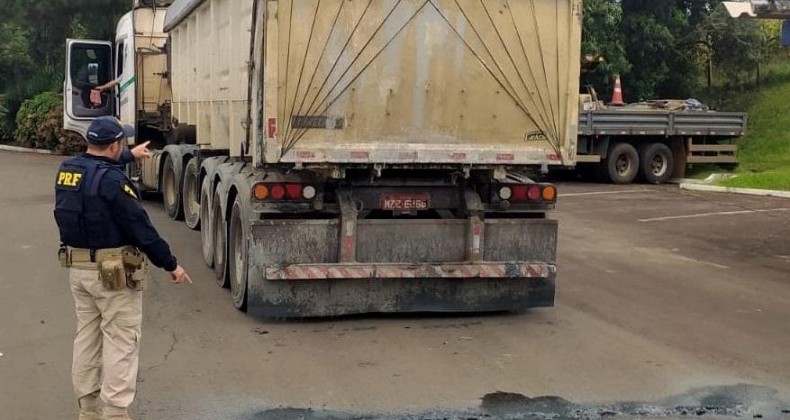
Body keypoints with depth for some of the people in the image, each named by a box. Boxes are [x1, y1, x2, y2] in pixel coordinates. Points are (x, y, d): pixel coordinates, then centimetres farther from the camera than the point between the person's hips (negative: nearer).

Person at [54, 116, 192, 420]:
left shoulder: (67, 170, 5)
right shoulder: (111, 179, -21)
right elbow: (139, 226, -19)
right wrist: (170, 264, -11)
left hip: (77, 266, 9)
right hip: (113, 272, -9)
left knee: (86, 336, 17)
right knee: (120, 341, -1)